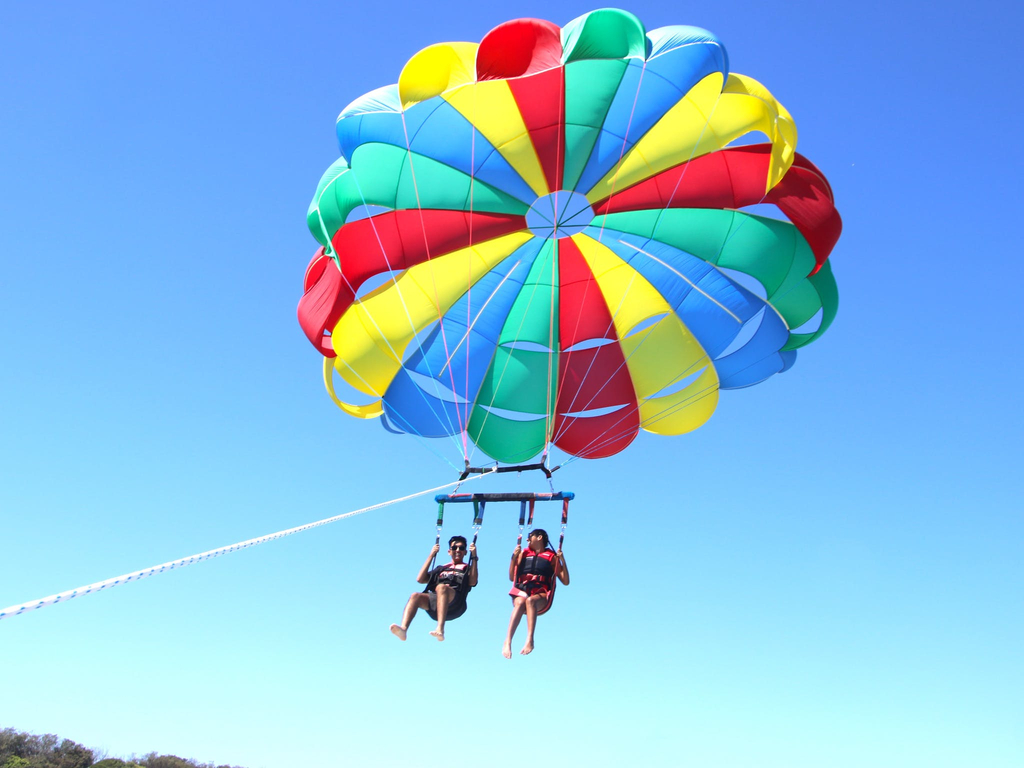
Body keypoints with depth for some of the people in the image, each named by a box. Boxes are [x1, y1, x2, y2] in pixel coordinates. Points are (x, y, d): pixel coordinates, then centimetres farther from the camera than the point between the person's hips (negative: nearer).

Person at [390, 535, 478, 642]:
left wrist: (474, 557, 0)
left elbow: (472, 582, 2)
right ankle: (403, 629, -48)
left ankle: (440, 630, -54)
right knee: (415, 596, -26)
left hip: (454, 605, -4)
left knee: (441, 587, -36)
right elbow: (420, 579, 22)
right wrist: (431, 555, 24)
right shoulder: (441, 568, 36)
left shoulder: (467, 569, 27)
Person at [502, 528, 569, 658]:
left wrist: (562, 561, -3)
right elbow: (512, 578, 19)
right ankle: (507, 642, -50)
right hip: (521, 591, 2)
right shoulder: (524, 553, 24)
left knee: (530, 600, -37)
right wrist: (514, 557, 7)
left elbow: (565, 581, 8)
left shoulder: (552, 557, 15)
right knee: (520, 602, -35)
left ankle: (530, 640, -52)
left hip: (541, 597, -1)